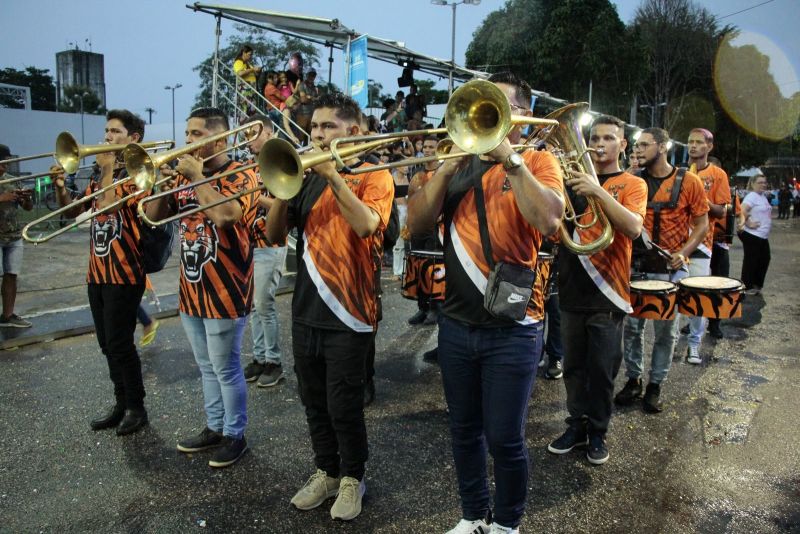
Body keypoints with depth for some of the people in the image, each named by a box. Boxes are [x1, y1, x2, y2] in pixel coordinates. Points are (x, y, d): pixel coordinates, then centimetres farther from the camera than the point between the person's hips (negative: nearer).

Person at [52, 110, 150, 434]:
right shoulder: (102, 175, 16)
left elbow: (106, 205, -22)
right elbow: (75, 211, 16)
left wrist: (108, 168, -11)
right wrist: (60, 187, -1)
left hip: (124, 273, -8)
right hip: (98, 272, 8)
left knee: (119, 344, -3)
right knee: (107, 344, 13)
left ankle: (136, 408, 12)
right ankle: (121, 403, 26)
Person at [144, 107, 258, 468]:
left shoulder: (241, 177, -11)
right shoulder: (185, 175, 9)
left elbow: (224, 215, -31)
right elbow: (153, 216, 8)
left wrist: (197, 176, -20)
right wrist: (163, 182, -8)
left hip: (224, 292, -7)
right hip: (191, 289, 7)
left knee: (225, 367, 4)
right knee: (206, 366, 18)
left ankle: (235, 435, 20)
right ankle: (214, 427, 33)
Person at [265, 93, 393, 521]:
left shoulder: (374, 176, -4)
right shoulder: (307, 178, 11)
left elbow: (366, 225, -24)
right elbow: (274, 235, 4)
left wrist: (333, 176, -23)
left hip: (347, 313, -5)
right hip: (305, 310, 6)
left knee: (343, 406, 3)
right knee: (314, 402, 15)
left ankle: (352, 477, 25)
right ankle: (326, 471, 33)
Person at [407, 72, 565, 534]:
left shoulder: (538, 161, -2)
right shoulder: (461, 163, 9)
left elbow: (549, 220, -21)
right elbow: (418, 224, -2)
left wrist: (509, 158, -21)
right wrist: (447, 167, -13)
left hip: (513, 328, -4)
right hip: (456, 323, 4)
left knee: (504, 439, 5)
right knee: (465, 431, 17)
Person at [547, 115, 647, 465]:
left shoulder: (632, 184, 0)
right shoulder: (575, 178, 10)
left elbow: (633, 228, -19)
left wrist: (597, 190, -31)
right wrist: (562, 181, -18)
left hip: (607, 294, -3)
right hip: (572, 291, 3)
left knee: (602, 370, 6)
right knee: (574, 367, 12)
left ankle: (598, 432, 22)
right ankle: (577, 425, 27)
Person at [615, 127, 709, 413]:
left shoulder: (688, 181, -4)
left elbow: (701, 223, 0)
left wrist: (683, 253, -14)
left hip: (670, 268, -2)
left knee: (666, 330, 7)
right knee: (631, 326, 6)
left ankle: (655, 385, 21)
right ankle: (633, 380, 22)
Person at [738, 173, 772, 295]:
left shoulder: (763, 196, 15)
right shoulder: (751, 196, -15)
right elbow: (742, 211, -28)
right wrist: (748, 224, -21)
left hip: (763, 235, 10)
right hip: (752, 235, -10)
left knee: (765, 258, 14)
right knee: (751, 260, 0)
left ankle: (757, 284, 26)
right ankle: (747, 287, 11)